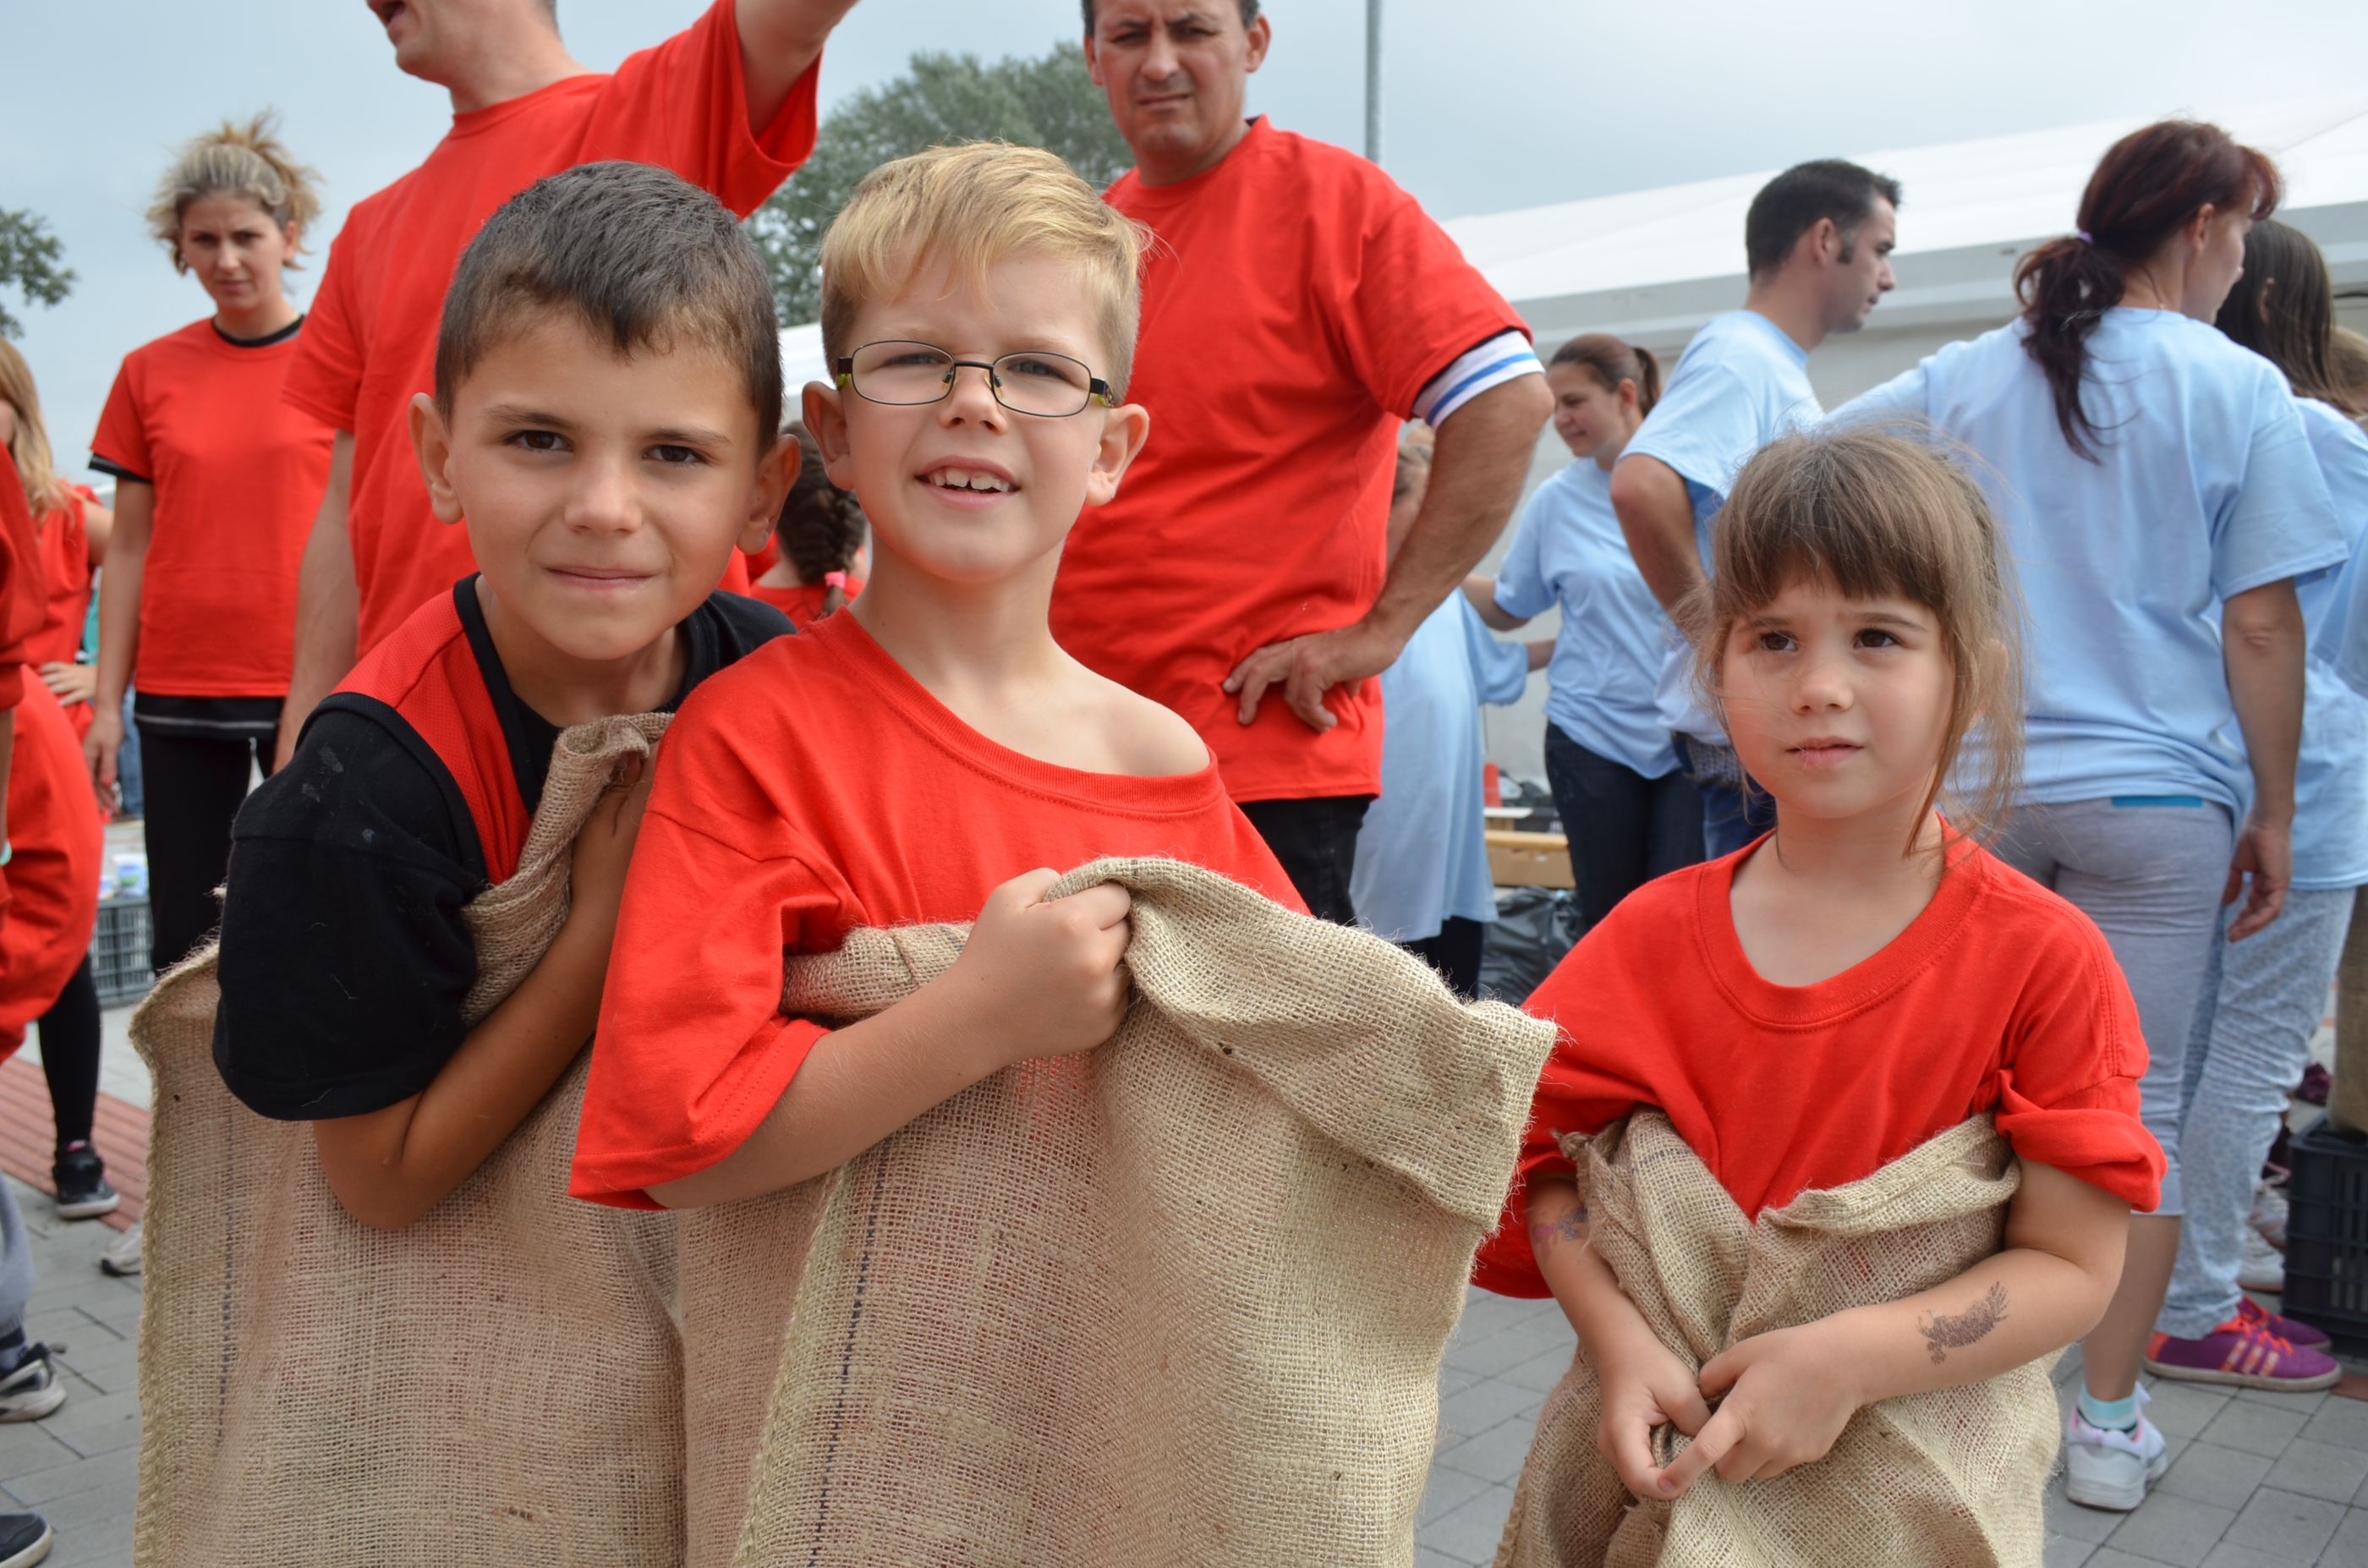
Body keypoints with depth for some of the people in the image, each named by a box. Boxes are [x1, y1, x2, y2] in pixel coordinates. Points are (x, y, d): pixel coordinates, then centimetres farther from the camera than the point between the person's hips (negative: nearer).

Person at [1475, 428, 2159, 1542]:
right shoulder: (1653, 937, -5)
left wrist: (1846, 1362, -24)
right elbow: (1558, 1162, -3)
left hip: (1925, 1452, -2)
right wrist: (1621, 1344, -19)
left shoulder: (2042, 960, -12)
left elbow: (2073, 1263, -13)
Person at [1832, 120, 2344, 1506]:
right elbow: (2263, 626, -5)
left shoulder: (1969, 375, 6)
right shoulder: (2240, 389, -3)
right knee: (2136, 1106, 7)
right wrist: (2274, 814, 3)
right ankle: (2109, 1428, 15)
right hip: (2156, 794, -3)